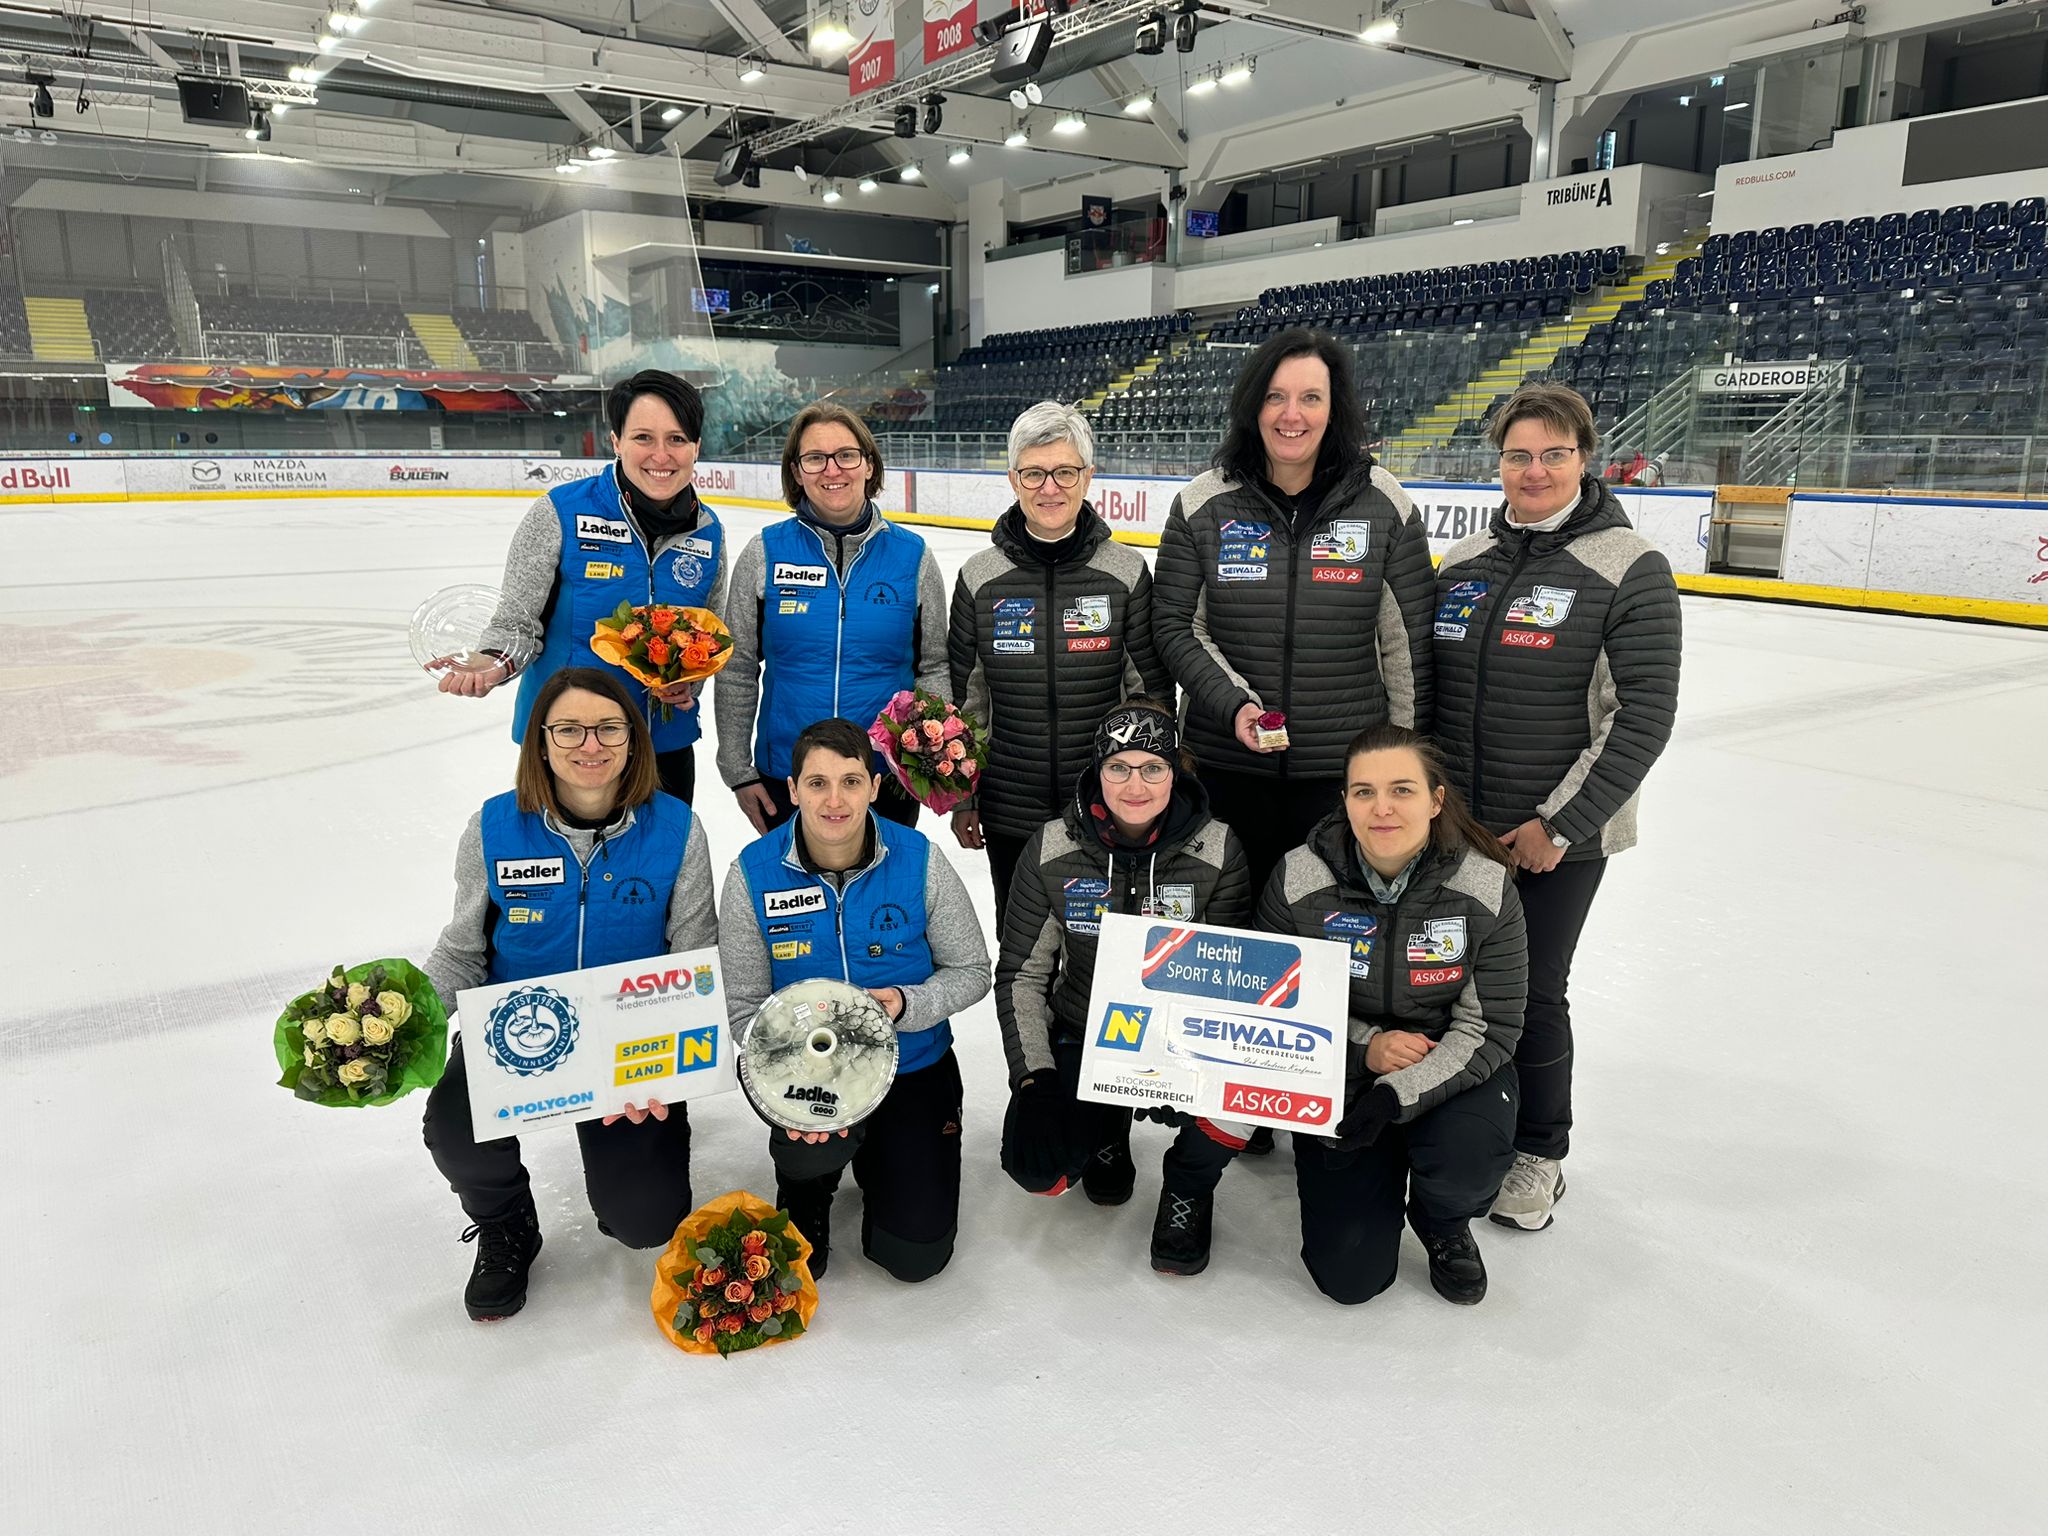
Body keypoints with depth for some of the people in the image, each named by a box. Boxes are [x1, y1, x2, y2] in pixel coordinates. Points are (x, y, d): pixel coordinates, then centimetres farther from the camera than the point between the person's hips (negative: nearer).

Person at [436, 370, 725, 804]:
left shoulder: (708, 532, -1)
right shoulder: (559, 514, -13)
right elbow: (518, 622, -8)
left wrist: (688, 683, -7)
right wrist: (491, 665, -28)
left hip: (667, 747, 4)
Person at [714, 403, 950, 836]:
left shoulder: (912, 556, -1)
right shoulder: (765, 553, -2)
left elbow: (935, 666, 5)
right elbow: (736, 670, 3)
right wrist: (737, 771, 1)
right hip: (783, 781, 0)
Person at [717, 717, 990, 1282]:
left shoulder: (919, 861, -15)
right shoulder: (752, 874, -14)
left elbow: (972, 972, -5)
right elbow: (745, 1004, -8)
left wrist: (905, 1005, -25)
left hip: (912, 1067, 0)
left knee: (916, 1255, -4)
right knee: (811, 1147, -34)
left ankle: (876, 1159, 31)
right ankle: (808, 1189, 8)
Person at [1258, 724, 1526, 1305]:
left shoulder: (1486, 887, -17)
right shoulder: (1297, 881, -17)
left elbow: (1489, 1030, -14)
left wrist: (1398, 1095, -28)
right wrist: (1365, 1047, -21)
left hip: (1449, 1072, 0)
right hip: (1339, 1076, 0)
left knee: (1467, 1158, -33)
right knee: (1349, 1275, -8)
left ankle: (1444, 1226, 6)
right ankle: (1382, 1169, 27)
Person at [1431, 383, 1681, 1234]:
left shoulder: (1630, 569, -11)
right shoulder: (1463, 561, 5)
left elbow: (1643, 717, -14)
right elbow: (1423, 683, 13)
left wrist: (1560, 824, -16)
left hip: (1557, 835, -4)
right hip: (1455, 823, 5)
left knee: (1531, 994, 5)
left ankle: (1538, 1155, 28)